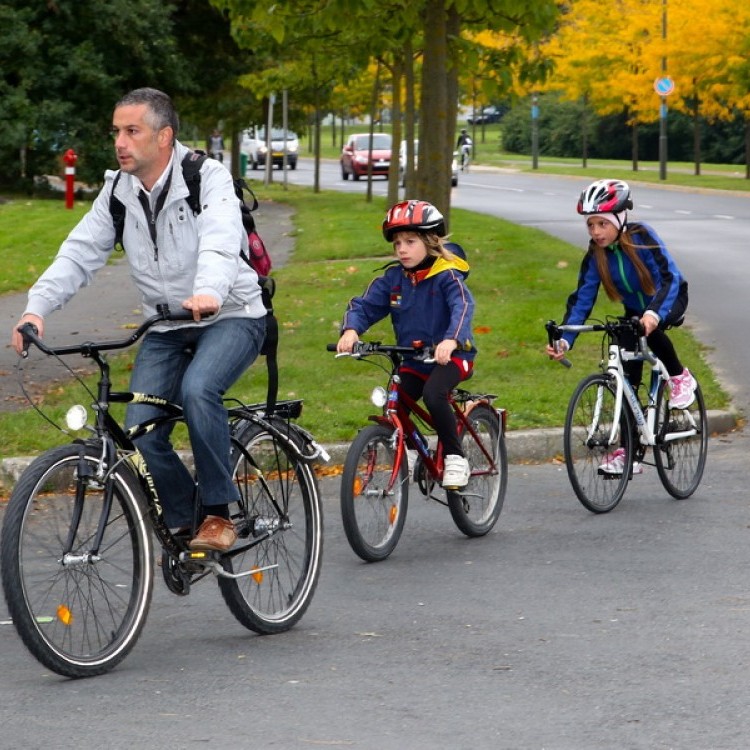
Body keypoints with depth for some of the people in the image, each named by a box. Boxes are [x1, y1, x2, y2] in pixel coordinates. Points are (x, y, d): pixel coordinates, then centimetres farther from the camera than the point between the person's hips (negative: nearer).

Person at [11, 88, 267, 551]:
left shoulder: (208, 179, -17)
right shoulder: (119, 191, 0)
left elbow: (221, 242, -35)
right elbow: (80, 254, -5)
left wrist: (209, 293, -56)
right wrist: (37, 307, -23)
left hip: (231, 317, -5)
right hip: (166, 328, 5)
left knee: (198, 389, -34)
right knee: (141, 431, -12)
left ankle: (219, 513, -19)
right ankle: (184, 522, 11)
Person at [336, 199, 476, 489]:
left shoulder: (446, 276, -15)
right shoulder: (393, 277, -1)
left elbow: (463, 306, -31)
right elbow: (365, 304, -5)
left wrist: (451, 340, -51)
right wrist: (351, 330, -27)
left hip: (450, 356, -5)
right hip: (412, 359, 5)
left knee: (433, 394, -33)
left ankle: (455, 458, -16)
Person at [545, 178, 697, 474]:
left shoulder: (640, 236, -28)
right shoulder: (595, 256, -16)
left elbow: (670, 277, -35)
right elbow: (582, 299, -18)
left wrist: (654, 314, -52)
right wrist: (564, 340, -32)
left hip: (670, 300, -5)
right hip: (635, 310, 5)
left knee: (651, 328, -37)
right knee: (626, 380, -5)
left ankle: (680, 378, -10)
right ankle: (628, 453, 0)